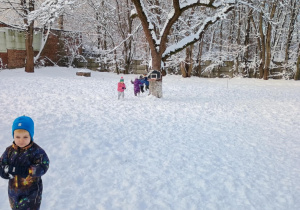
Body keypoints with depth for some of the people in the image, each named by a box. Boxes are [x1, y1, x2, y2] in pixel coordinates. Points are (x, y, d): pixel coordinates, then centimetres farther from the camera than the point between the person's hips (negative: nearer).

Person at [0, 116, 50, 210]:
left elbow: (42, 167, -29)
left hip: (31, 192, -5)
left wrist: (18, 170, -33)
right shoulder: (9, 151, -5)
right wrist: (8, 170, -28)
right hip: (13, 190, 5)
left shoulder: (37, 151, -19)